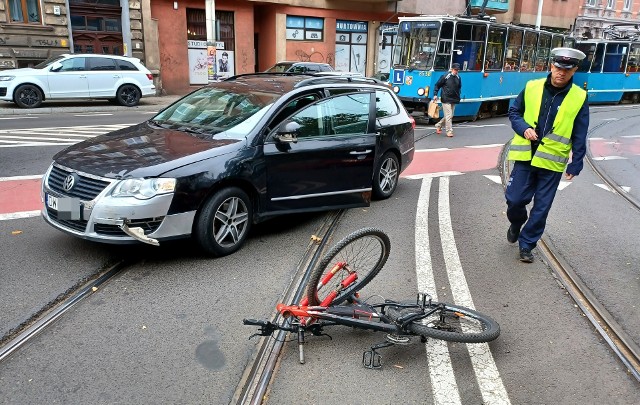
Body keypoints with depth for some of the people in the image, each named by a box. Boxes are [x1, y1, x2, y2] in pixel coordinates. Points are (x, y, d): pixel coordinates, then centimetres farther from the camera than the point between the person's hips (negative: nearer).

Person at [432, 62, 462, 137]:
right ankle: (449, 131, -1)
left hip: (454, 100, 7)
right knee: (448, 115, -8)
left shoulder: (458, 78, 9)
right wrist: (435, 95, -12)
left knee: (451, 116, 11)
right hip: (446, 99, -7)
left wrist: (458, 97, 17)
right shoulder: (445, 77, -8)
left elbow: (459, 88, 22)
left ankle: (438, 125, 27)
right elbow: (437, 85, -3)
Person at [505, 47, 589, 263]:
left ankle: (527, 243, 22)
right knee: (515, 199, -1)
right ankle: (516, 223, 32)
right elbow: (514, 112, 9)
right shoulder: (532, 87, -2)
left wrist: (575, 164, -1)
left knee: (541, 208, 5)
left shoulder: (579, 98, -4)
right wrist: (523, 128, -10)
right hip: (526, 156, 1)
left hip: (552, 161, 0)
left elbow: (579, 137, 0)